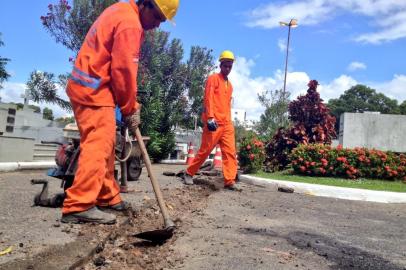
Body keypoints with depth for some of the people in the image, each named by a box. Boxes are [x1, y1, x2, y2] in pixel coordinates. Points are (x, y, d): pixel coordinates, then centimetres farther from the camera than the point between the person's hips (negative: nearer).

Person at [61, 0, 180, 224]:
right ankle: (79, 205, -15)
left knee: (104, 144, 12)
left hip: (86, 86, 10)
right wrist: (131, 109, -7)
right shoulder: (130, 24, -15)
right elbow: (124, 71, -18)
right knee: (98, 145, -14)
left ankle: (107, 197, 20)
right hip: (94, 90, -10)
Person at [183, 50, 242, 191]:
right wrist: (210, 117, -21)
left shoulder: (229, 85, 21)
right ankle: (189, 173, 16)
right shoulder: (213, 78, -1)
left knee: (230, 151, -2)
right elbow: (208, 99, -11)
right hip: (213, 122, -7)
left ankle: (230, 181, -1)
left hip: (227, 123, 7)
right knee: (205, 150, 0)